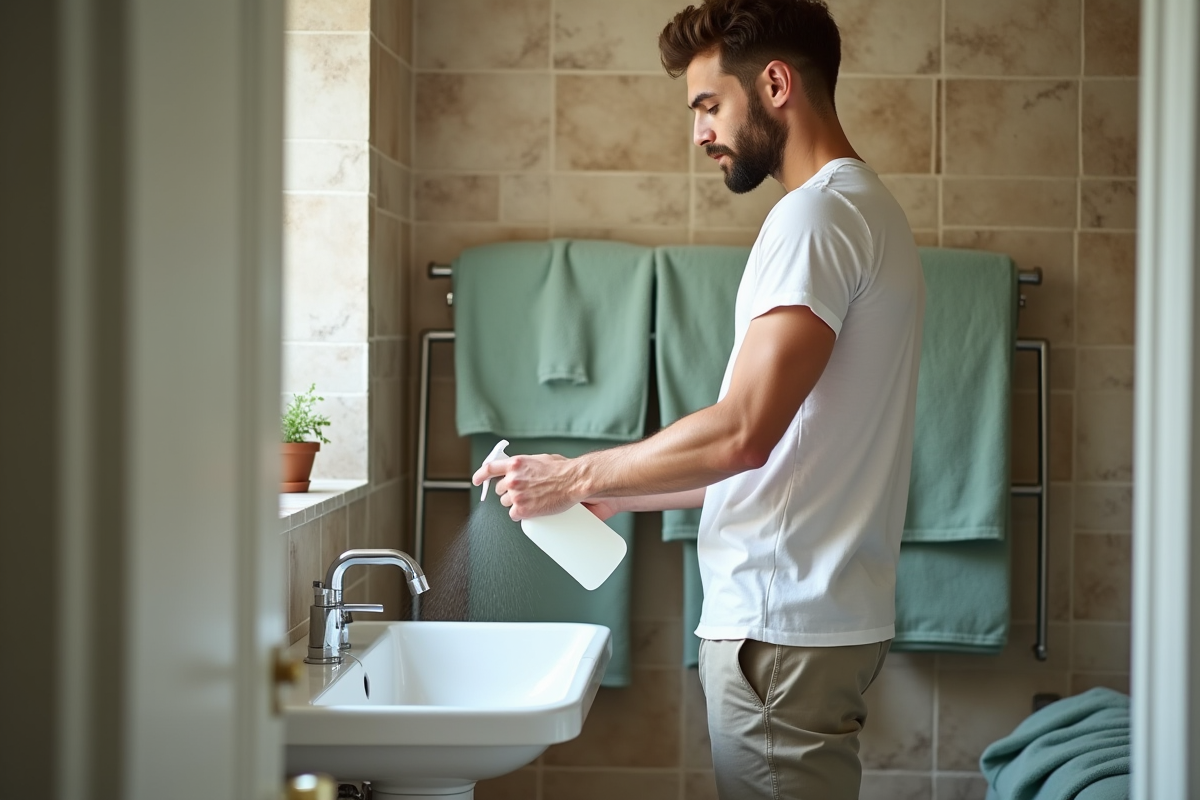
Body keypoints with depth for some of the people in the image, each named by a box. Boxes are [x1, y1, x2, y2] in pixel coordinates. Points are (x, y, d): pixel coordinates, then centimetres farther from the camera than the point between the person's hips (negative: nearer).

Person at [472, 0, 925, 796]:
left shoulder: (818, 213, -13)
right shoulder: (867, 209, 19)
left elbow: (742, 433, -22)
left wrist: (578, 476, -10)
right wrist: (620, 495, 16)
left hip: (783, 626, -10)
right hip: (813, 610, 10)